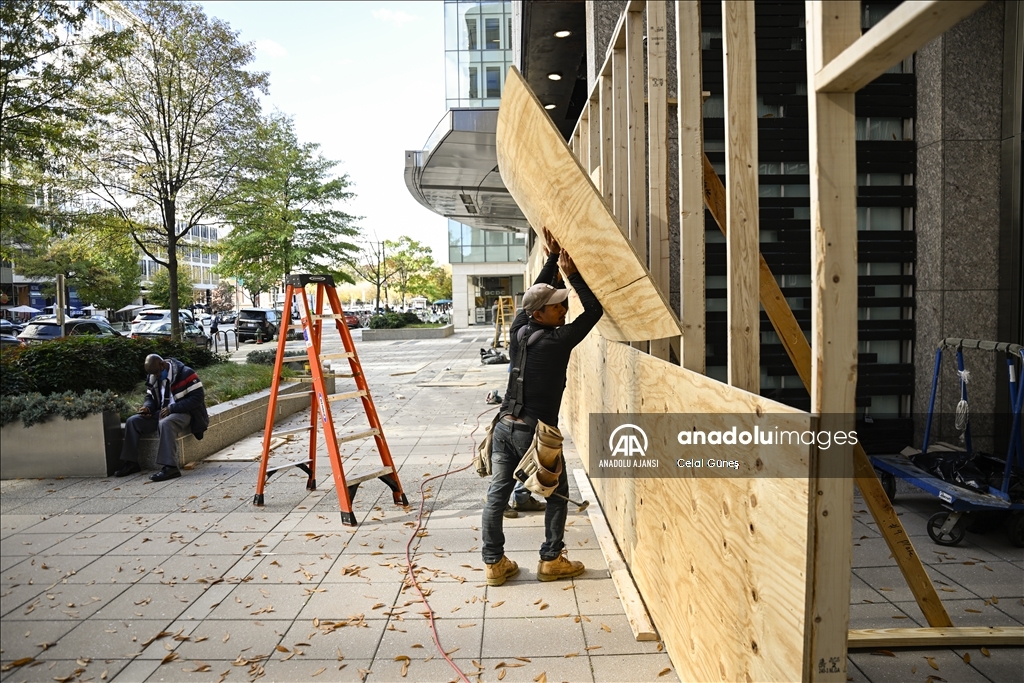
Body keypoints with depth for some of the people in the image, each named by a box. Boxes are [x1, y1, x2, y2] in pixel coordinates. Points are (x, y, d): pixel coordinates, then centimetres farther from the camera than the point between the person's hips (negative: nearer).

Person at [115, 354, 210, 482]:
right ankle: (131, 463, 0)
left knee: (165, 423, -37)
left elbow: (197, 398, -20)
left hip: (183, 413, -8)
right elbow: (150, 397, 20)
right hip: (161, 413, 8)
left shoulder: (186, 374, -16)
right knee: (132, 421, -8)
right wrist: (147, 407, -5)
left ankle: (170, 467, -40)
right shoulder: (152, 377, 7)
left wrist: (172, 408, -24)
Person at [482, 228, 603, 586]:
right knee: (557, 495, 13)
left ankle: (494, 563, 18)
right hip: (537, 430, -6)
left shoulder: (518, 330, 3)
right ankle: (551, 560, 20)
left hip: (504, 425, 6)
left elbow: (538, 291, 18)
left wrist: (552, 259, 16)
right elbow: (594, 309, -8)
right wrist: (572, 273, -5)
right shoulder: (558, 340, -14)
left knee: (497, 494, 9)